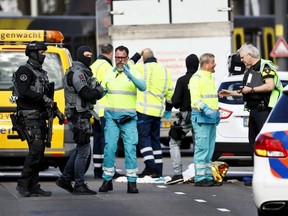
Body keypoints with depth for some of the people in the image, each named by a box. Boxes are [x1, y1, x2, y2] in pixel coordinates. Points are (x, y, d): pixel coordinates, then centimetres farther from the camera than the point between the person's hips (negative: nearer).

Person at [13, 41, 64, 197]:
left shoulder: (41, 73, 22)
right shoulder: (25, 70, -7)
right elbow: (24, 92, -21)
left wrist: (56, 111, 22)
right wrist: (43, 98, -20)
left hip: (40, 118, 9)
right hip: (29, 118, -9)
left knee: (39, 152, 6)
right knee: (36, 149, -17)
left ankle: (33, 187, 8)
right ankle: (23, 184, -13)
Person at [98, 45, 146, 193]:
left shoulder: (133, 73, 2)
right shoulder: (108, 74, 13)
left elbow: (143, 87, -16)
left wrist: (130, 76, -30)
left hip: (129, 116, -2)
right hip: (111, 115, 2)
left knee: (130, 148, -6)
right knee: (109, 147, -3)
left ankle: (131, 182, -2)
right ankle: (107, 180, 4)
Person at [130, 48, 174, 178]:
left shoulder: (142, 68, -8)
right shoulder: (165, 71, 12)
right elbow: (170, 92, 17)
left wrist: (137, 55, 14)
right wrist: (168, 110, 26)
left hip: (144, 110, -6)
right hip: (158, 111, 6)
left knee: (144, 137, -5)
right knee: (155, 139, 13)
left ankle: (150, 167, -18)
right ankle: (158, 170, 12)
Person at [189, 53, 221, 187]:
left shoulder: (210, 78, 22)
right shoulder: (197, 78, -9)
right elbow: (195, 98, -19)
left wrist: (217, 112, 23)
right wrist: (205, 109, -32)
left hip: (211, 117, 10)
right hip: (201, 117, -10)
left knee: (209, 150, 11)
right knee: (202, 148, -12)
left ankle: (208, 177, 16)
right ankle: (200, 178, -12)